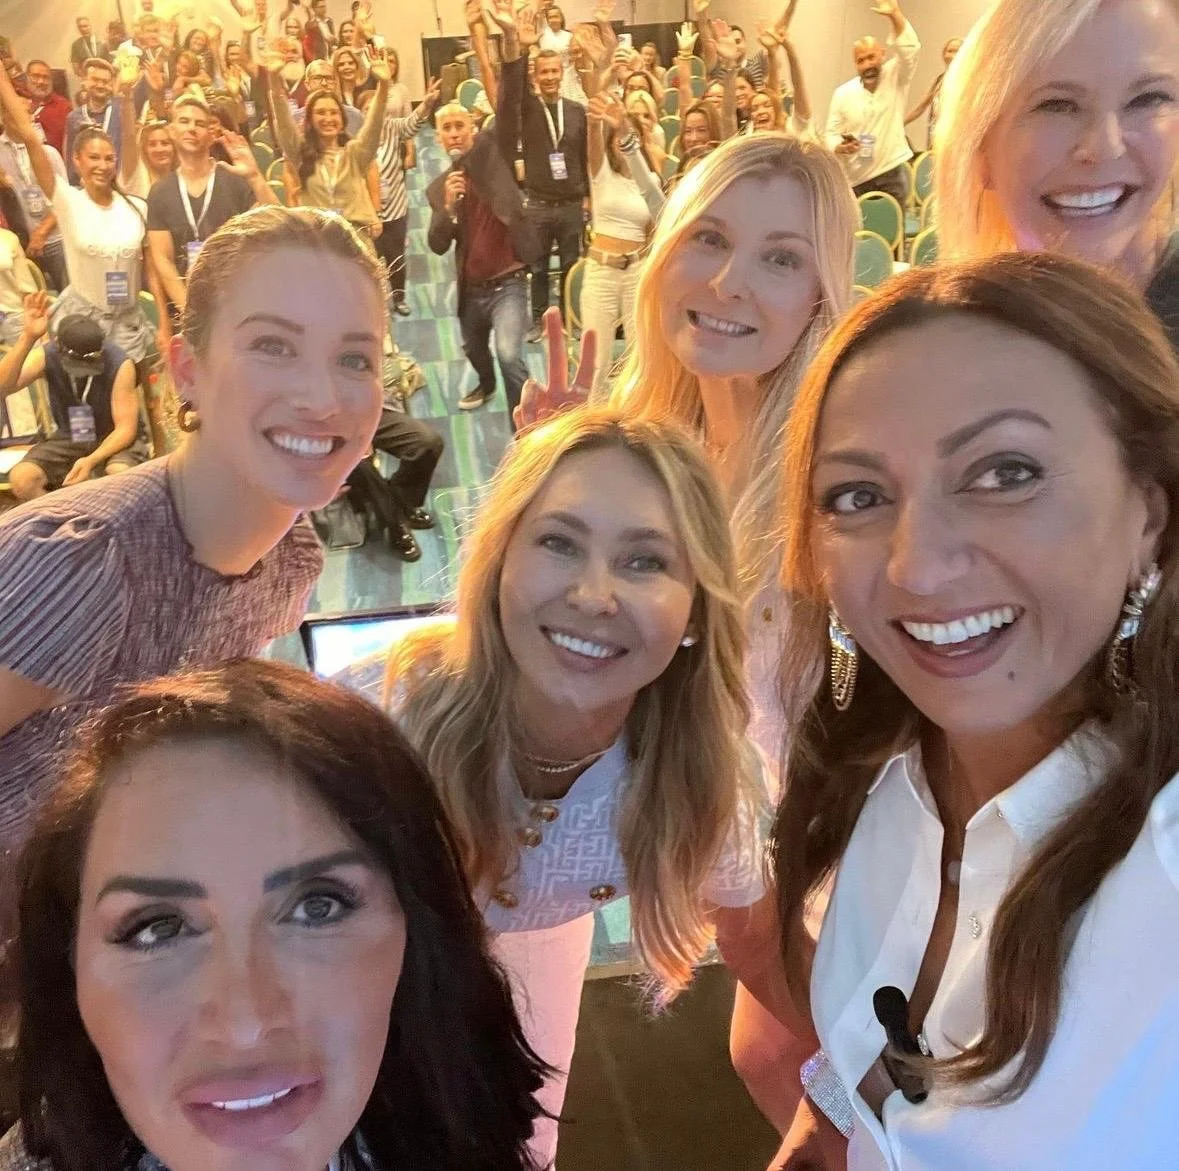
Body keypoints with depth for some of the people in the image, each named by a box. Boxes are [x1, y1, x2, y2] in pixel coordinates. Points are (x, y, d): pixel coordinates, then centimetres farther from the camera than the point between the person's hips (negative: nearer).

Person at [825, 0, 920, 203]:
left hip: (891, 176, -1)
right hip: (855, 180, 1)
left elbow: (910, 50, -15)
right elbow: (832, 133, 4)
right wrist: (840, 147, -20)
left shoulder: (895, 78, 1)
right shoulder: (843, 93, 3)